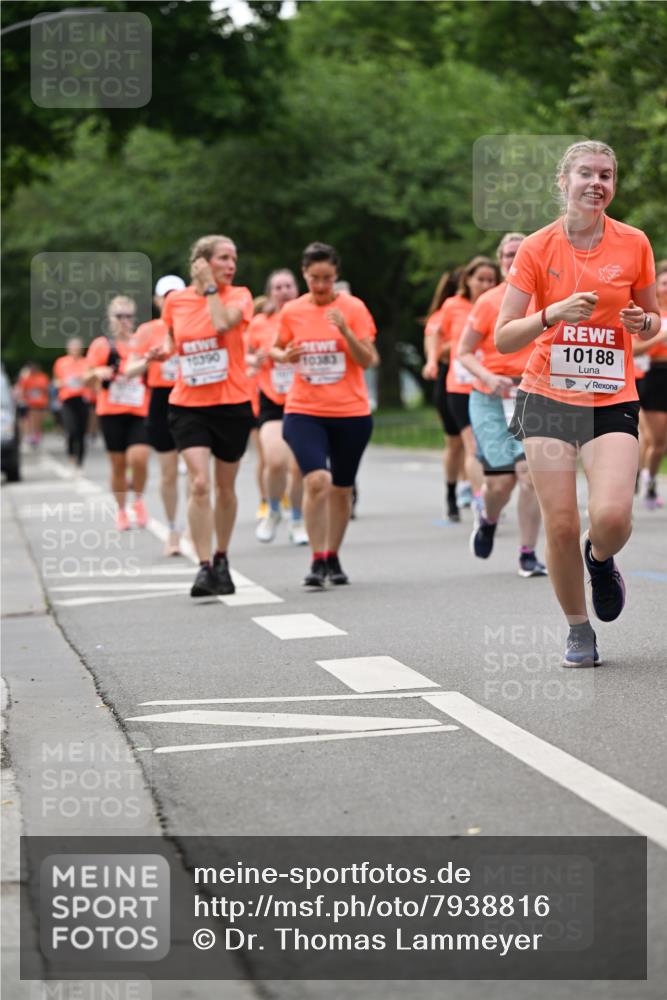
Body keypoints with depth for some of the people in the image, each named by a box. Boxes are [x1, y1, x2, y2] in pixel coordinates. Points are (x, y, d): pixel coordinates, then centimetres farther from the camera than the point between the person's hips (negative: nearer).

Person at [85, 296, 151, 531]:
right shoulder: (102, 345, 3)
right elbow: (88, 380, 4)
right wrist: (97, 373, -17)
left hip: (140, 413, 1)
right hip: (112, 413, -1)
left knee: (139, 458, -17)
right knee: (118, 464, 3)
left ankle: (138, 501, 7)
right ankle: (121, 510, 20)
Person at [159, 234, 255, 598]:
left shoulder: (238, 295, -3)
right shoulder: (176, 300, 2)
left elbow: (222, 323, -24)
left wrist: (210, 286, -15)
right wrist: (166, 347, 5)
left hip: (232, 404, 0)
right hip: (188, 404, 0)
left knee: (224, 487, 12)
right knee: (199, 483, -16)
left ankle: (221, 560, 31)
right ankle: (204, 568, -14)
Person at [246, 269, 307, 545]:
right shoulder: (259, 323, 2)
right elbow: (246, 355, 14)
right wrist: (255, 361, -8)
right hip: (271, 401, 0)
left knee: (298, 466, -3)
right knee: (275, 461, -16)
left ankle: (298, 521, 19)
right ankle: (273, 511, 12)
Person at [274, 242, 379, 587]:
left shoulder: (353, 308, -4)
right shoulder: (292, 311, 2)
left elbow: (368, 360, -7)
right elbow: (278, 348, 17)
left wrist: (346, 332, -23)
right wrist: (284, 355, -6)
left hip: (351, 413, 0)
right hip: (304, 411, 0)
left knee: (341, 489, 11)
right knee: (316, 480, -19)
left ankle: (333, 557, 28)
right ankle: (317, 560, -12)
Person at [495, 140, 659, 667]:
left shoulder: (634, 244, 2)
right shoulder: (537, 248, -2)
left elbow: (652, 321, 15)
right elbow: (503, 337, -3)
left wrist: (643, 322, -8)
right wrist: (554, 313, -19)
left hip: (613, 400, 0)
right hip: (549, 398, 0)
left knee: (612, 515, -19)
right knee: (561, 524, -6)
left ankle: (600, 558, 18)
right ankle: (579, 631, 15)